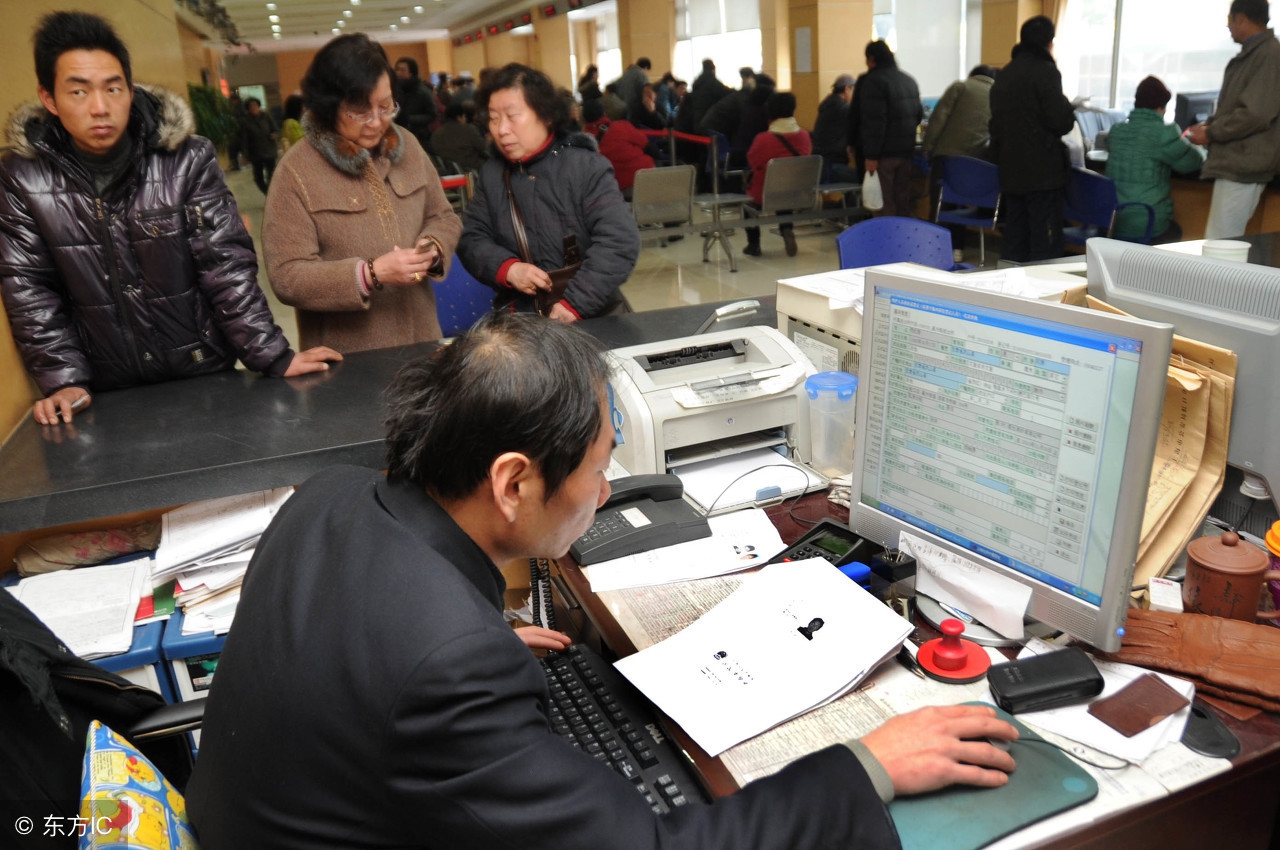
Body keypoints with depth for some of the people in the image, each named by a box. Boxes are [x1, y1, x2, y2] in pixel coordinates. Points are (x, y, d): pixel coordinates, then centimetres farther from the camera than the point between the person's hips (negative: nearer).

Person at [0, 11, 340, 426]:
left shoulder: (188, 160, -10)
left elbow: (226, 265, -12)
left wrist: (273, 357, -18)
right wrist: (64, 380, -12)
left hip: (204, 374, -1)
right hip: (110, 392, 1)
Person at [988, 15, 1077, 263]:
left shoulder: (1004, 74, 13)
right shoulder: (1045, 71, -9)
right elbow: (1060, 122, -15)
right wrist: (1071, 110, 7)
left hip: (1010, 171, 7)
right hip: (1042, 172, -7)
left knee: (1012, 240, 11)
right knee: (1045, 243, -5)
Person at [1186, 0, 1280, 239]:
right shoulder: (1249, 55, 17)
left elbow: (1255, 114, -20)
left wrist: (1210, 133, -10)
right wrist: (1210, 123, 11)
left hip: (1243, 168, -10)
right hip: (1233, 163, 10)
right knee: (1221, 243, 11)